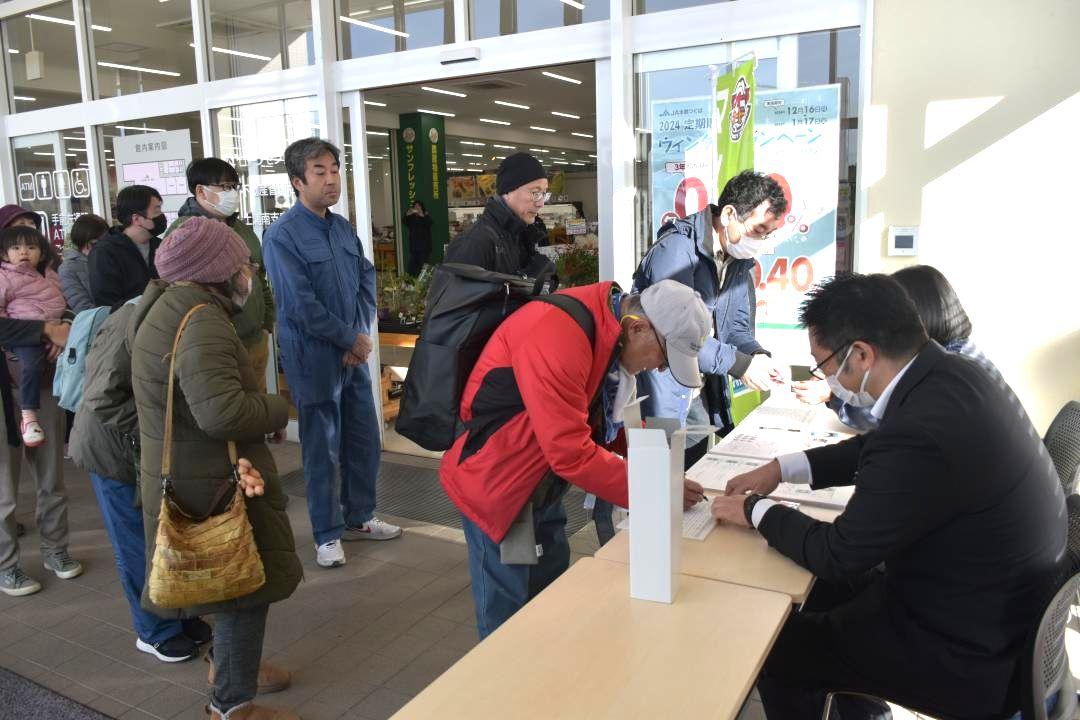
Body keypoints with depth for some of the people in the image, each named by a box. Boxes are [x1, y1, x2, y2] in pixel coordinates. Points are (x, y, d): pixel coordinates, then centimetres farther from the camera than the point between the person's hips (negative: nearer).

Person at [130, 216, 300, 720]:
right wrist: (279, 410, -18)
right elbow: (220, 411, -36)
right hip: (212, 484, -10)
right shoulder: (201, 321, -25)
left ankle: (231, 664, 46)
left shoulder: (162, 306, 10)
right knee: (246, 584, 5)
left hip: (179, 472, 10)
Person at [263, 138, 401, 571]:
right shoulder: (282, 236, -14)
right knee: (322, 451, 5)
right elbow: (300, 305, -18)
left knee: (364, 441, 15)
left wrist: (362, 333, -6)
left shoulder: (343, 228, 9)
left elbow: (367, 280, 9)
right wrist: (351, 339, -12)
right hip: (315, 360, -7)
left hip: (354, 354, 7)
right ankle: (328, 535, 20)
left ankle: (359, 518, 33)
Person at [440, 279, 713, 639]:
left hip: (542, 485, 9)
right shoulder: (558, 338, -31)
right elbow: (571, 453, -31)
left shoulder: (613, 333, -2)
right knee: (510, 620, 3)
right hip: (495, 486, -9)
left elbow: (609, 420, 11)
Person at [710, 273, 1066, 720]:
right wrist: (782, 468, 5)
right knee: (822, 592, 22)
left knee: (776, 651, 3)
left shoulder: (921, 434, -35)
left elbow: (839, 554, -22)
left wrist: (755, 511, -7)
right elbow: (878, 449, 11)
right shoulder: (952, 373, -7)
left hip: (971, 658, -8)